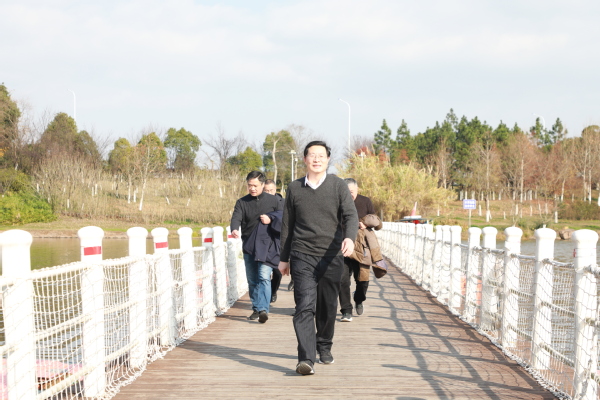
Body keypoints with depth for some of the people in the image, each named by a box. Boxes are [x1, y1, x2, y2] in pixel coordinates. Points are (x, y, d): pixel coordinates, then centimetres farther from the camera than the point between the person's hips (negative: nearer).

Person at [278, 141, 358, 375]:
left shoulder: (338, 186, 3)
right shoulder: (294, 189, 8)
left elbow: (350, 215, -6)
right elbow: (288, 225, 15)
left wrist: (349, 237, -28)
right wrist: (284, 258, 17)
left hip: (331, 257, 0)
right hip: (302, 257, 0)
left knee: (327, 308, 11)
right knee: (304, 307, -13)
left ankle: (324, 347, 34)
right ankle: (306, 359, -18)